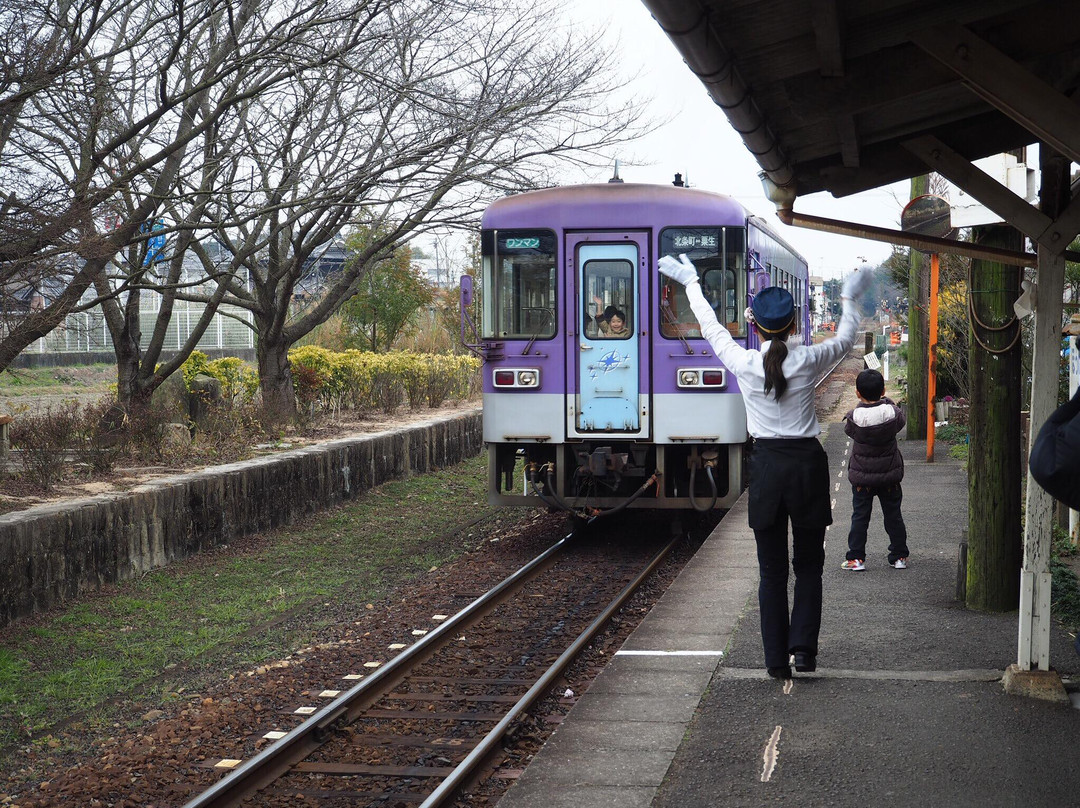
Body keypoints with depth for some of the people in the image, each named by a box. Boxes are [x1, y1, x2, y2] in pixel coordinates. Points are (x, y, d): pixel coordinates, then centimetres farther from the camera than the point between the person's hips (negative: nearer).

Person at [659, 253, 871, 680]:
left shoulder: (744, 363, -6)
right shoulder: (809, 360, -5)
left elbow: (711, 328, 12)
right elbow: (844, 340, 17)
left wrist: (691, 283, 27)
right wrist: (849, 298, 33)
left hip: (766, 464, 0)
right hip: (807, 462, 0)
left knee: (772, 568, 7)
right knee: (808, 564, 14)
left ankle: (777, 659, 9)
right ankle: (803, 648, 5)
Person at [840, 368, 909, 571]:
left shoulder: (854, 417, -18)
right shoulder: (892, 413, -15)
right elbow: (902, 420, 7)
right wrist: (886, 401, 19)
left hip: (862, 477, -1)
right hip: (890, 475, 1)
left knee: (860, 517, 9)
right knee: (893, 516, 13)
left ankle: (856, 558, 8)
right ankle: (899, 556, 19)